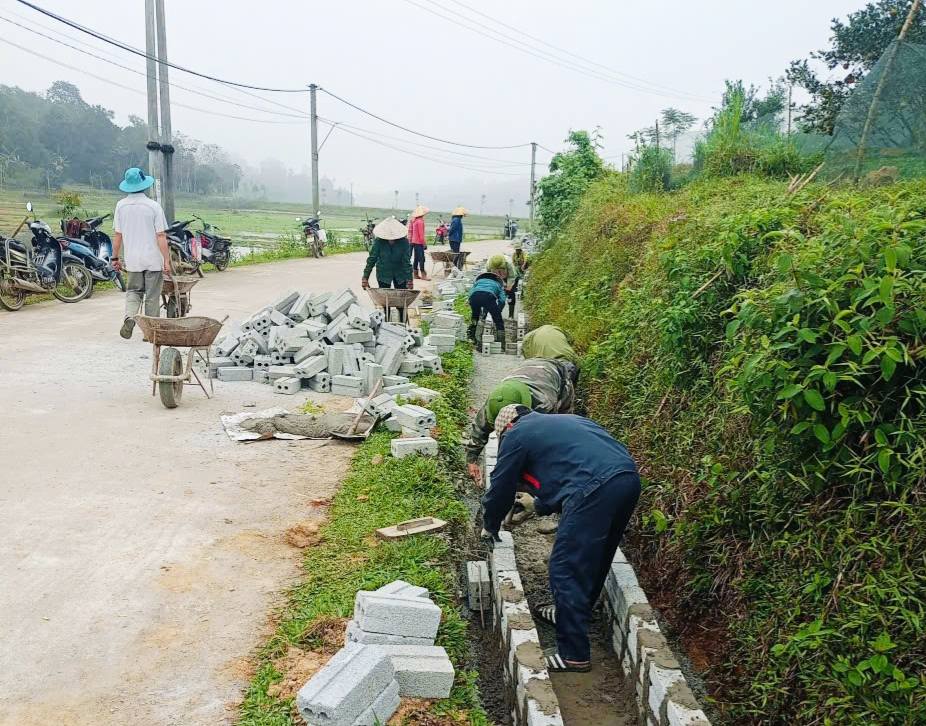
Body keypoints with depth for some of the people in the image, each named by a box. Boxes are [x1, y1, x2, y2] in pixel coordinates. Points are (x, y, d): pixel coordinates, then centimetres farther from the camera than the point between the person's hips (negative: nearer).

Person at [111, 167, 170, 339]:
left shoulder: (121, 205, -1)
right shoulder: (153, 206, -10)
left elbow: (117, 235, 3)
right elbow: (161, 236, -11)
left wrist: (115, 257, 13)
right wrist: (167, 260, -7)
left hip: (132, 259, 3)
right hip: (153, 259, -3)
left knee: (133, 291, 17)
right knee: (152, 296, 6)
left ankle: (129, 317, -9)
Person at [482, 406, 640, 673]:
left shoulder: (515, 435, 11)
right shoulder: (563, 421, 33)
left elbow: (500, 488, 18)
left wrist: (490, 527, 35)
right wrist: (540, 504, 56)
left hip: (596, 490, -9)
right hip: (629, 478, 9)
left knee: (566, 570, 1)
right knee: (595, 559, 24)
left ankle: (574, 654, 7)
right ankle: (570, 613, 41)